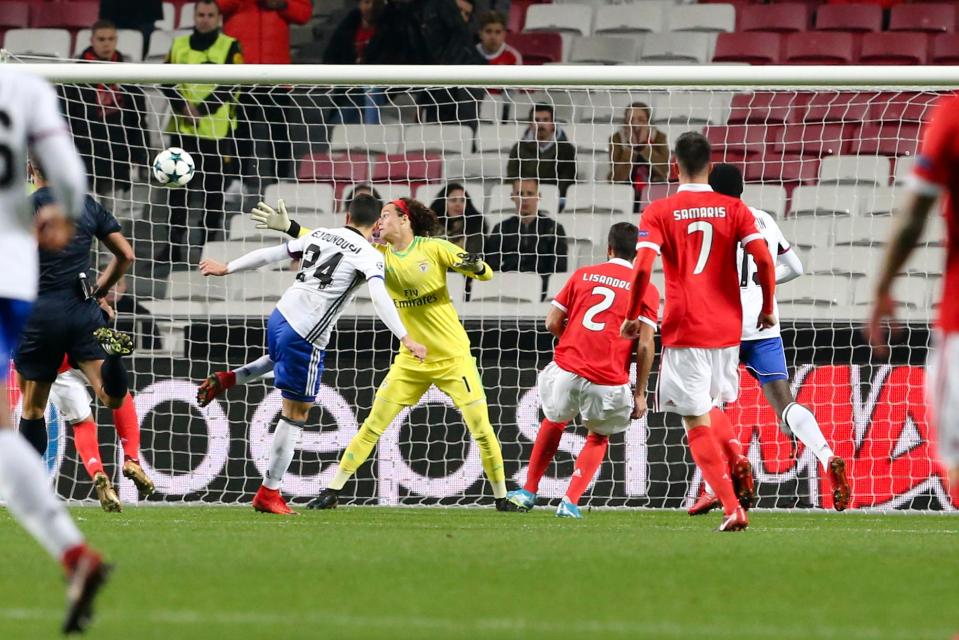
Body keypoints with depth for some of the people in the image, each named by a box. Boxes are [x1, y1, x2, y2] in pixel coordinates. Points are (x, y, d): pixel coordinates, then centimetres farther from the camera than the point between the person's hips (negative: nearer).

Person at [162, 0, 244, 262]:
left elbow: (228, 86, -11)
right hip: (182, 129, 3)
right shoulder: (179, 46, 10)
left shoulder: (230, 47, -2)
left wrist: (201, 110, -17)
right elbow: (167, 81, 7)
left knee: (214, 189, 3)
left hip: (216, 130, -3)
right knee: (178, 186, 2)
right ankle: (175, 244, 9)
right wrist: (183, 107, -10)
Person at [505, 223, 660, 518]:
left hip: (567, 369, 2)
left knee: (554, 422, 29)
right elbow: (645, 344, -4)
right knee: (598, 437, 24)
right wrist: (640, 393, 1)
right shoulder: (646, 290, 3)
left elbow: (552, 322, 10)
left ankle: (528, 492, 33)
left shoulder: (583, 275, 10)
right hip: (609, 380, -2)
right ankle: (570, 502, 11)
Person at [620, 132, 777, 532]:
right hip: (727, 330, 3)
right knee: (710, 410, 26)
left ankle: (732, 508, -13)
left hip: (683, 331, -3)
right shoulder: (733, 209, 3)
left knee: (698, 427, -1)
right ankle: (735, 459, 0)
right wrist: (768, 308, 9)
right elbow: (764, 260, -6)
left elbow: (642, 269, -13)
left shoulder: (659, 213, -2)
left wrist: (632, 317, 1)